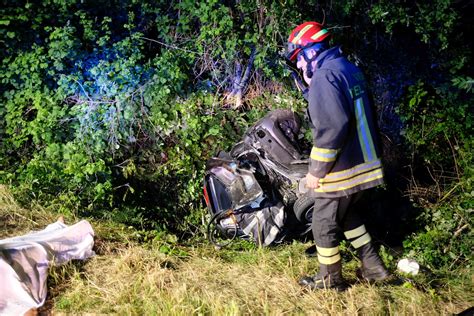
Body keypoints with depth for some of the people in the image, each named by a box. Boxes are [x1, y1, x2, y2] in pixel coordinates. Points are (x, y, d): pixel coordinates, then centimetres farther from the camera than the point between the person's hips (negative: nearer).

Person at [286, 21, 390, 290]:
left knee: (324, 225, 8)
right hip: (363, 164, 9)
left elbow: (332, 128, -25)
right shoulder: (350, 69, 12)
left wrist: (316, 171, -17)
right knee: (350, 217, 25)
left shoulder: (325, 76, -17)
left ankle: (331, 279, 23)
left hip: (340, 171, -9)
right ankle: (373, 268, 32)